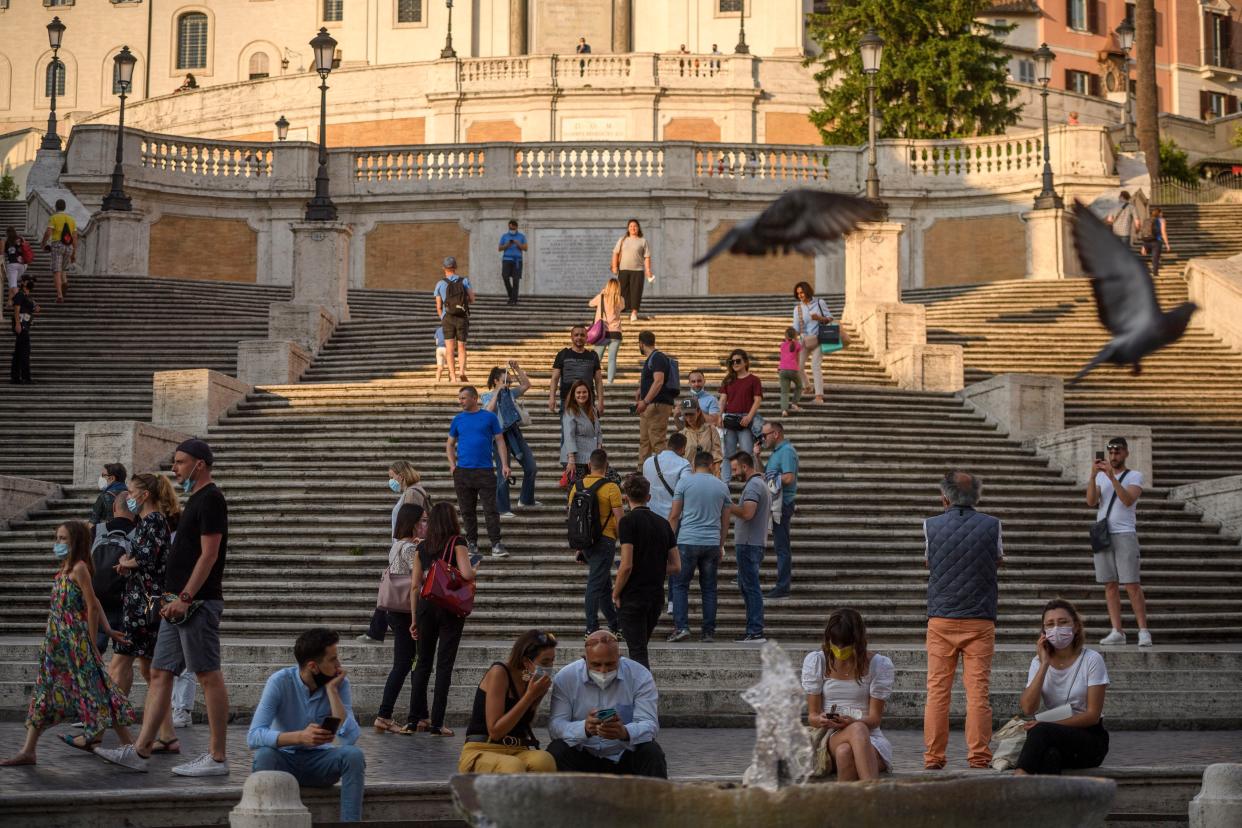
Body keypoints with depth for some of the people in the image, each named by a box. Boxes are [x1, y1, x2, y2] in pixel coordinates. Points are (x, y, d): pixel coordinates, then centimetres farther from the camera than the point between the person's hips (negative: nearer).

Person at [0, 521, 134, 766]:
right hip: (57, 642, 9)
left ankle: (128, 744, 2)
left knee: (96, 689, -5)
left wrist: (91, 643, -12)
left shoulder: (79, 568, -11)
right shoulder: (64, 569, 15)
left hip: (77, 641, -9)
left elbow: (92, 606, -13)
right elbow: (93, 605, 16)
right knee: (44, 690, 7)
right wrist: (107, 629, 14)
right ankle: (28, 750, 9)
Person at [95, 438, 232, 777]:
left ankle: (217, 758, -3)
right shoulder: (196, 499, 19)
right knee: (159, 673, 9)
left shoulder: (210, 499, -11)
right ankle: (140, 751, 11)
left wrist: (185, 598, -22)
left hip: (197, 604, -11)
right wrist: (174, 597, 20)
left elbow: (209, 554, -18)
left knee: (209, 676, -6)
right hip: (181, 603, 11)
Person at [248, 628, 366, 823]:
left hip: (320, 763, 2)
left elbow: (349, 738, -23)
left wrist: (331, 690, -23)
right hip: (285, 761, -2)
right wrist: (300, 737, -43)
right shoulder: (280, 682, -17)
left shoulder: (340, 684, -10)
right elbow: (254, 735, -28)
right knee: (264, 754, -34)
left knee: (354, 755, -28)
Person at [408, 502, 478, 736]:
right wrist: (474, 569, 5)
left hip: (425, 605, 4)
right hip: (450, 607, -4)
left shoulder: (422, 547, 10)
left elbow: (414, 585, 8)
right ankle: (436, 723, -2)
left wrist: (415, 618, 12)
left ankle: (417, 716, 19)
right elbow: (466, 574, -18)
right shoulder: (457, 542, -4)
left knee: (423, 661, 16)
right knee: (444, 664, 0)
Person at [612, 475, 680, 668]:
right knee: (642, 648, 20)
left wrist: (616, 594, -6)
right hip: (656, 597, 6)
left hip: (632, 598, -6)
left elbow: (626, 565, -19)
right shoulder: (663, 523, 7)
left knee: (638, 652, -4)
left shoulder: (628, 522, -12)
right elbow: (676, 567, 7)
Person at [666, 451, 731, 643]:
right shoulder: (722, 486, 9)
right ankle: (709, 632, 6)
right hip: (712, 544, 3)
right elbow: (725, 521, 13)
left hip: (687, 541, -3)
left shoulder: (684, 482, 0)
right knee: (709, 588, 7)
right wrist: (721, 546, 22)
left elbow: (674, 515, -2)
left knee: (680, 585, 4)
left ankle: (681, 626, -8)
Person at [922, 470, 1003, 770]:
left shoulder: (931, 526, -1)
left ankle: (933, 757, 6)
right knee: (978, 690, 1)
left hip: (941, 620, 1)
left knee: (937, 690, 5)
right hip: (980, 620, 0)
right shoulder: (991, 525, -2)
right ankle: (979, 756, -1)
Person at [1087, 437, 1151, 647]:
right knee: (1110, 585, 2)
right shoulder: (1100, 477, 15)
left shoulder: (1134, 476, 3)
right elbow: (1091, 502, 0)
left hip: (1125, 535, -4)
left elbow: (1128, 500, -14)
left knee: (1132, 584, -9)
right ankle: (1117, 631, 2)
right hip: (1103, 534, 4)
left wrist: (1112, 476, -21)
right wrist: (1093, 475, -12)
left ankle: (1143, 631, -7)